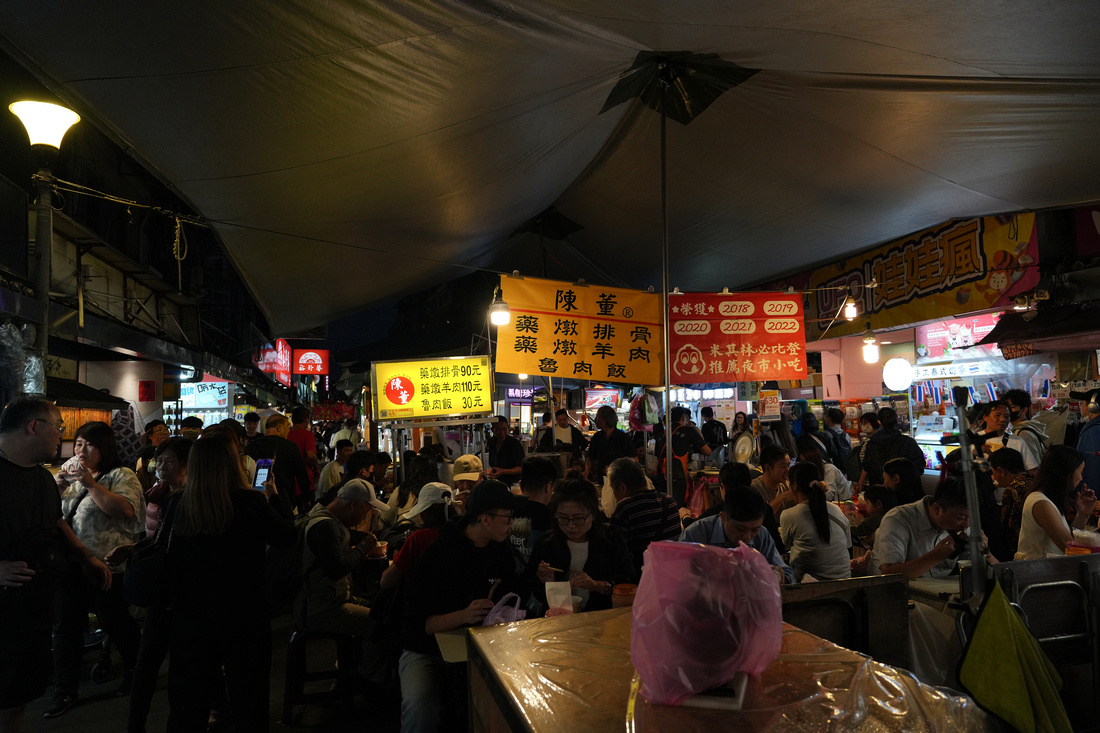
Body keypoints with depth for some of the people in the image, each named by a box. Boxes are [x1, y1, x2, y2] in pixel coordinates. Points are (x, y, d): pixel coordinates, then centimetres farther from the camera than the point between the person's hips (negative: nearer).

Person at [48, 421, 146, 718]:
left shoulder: (121, 476, -8)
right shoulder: (70, 472, 12)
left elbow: (125, 509, -24)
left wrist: (91, 483, -29)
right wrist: (57, 488, -8)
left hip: (105, 566, -6)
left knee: (115, 623, 6)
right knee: (66, 625, 11)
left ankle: (135, 671, 29)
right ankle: (65, 689, 23)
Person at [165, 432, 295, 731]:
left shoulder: (177, 507, -12)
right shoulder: (252, 502, -19)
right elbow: (288, 537, -2)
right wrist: (273, 498, 11)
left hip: (191, 620, 2)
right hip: (245, 617, -2)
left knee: (188, 708, 19)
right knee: (249, 704, 17)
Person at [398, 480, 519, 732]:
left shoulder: (501, 551, 4)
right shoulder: (437, 555, -15)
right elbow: (418, 623, -18)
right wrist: (463, 616, -32)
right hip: (427, 652, -5)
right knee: (420, 707, -35)